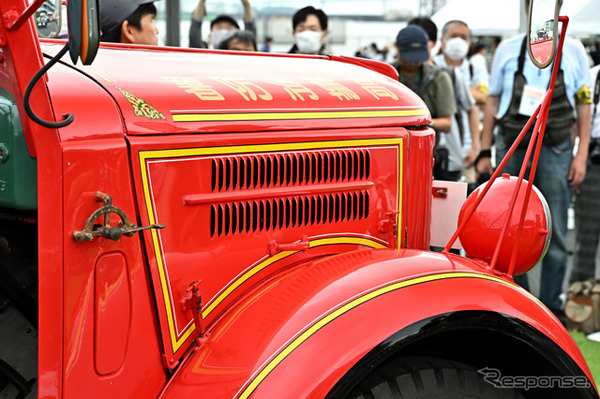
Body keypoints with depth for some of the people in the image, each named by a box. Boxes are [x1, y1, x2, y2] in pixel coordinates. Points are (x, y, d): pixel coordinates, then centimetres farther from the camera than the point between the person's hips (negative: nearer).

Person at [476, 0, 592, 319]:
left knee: (554, 233, 2)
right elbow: (492, 101, 8)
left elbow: (583, 105, 6)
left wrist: (581, 155, 0)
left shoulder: (573, 51, 4)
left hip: (555, 149, -1)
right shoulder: (508, 49, 4)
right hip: (511, 146, 1)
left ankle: (550, 308, 14)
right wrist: (485, 152, 5)